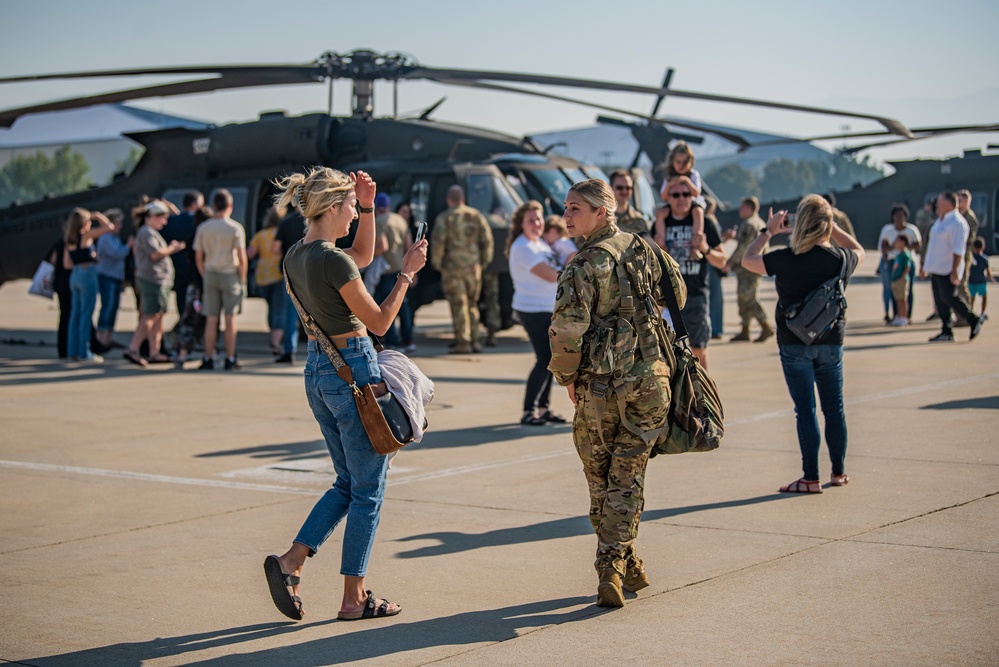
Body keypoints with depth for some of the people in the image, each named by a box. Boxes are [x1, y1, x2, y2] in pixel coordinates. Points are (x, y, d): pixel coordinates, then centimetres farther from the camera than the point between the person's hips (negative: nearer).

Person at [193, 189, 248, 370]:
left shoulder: (203, 228, 2)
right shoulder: (235, 228, -6)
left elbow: (198, 258, 4)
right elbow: (242, 258, -9)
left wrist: (205, 276, 15)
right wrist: (242, 279, 1)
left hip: (210, 274, 2)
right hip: (230, 274, -2)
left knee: (211, 319, 5)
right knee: (230, 318, 3)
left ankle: (208, 359, 6)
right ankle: (230, 359, 4)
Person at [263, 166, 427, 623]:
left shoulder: (296, 256, 6)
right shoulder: (333, 261, -20)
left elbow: (364, 255, 22)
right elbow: (380, 322, -12)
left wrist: (368, 206, 11)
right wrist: (407, 273, -6)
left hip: (317, 370, 9)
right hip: (354, 371, -9)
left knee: (348, 482, 19)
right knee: (368, 490, 4)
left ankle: (291, 561, 5)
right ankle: (354, 598, 9)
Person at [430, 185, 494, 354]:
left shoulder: (444, 218, -5)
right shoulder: (477, 216, 7)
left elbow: (437, 242, -13)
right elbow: (487, 240, 3)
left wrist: (436, 263, -1)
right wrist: (484, 261, 13)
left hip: (452, 267, -4)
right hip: (473, 267, 4)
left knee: (458, 306, -2)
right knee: (472, 304, 15)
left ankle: (462, 342, -5)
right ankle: (474, 341, 14)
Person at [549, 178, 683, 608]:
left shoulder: (583, 265, -13)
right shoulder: (643, 249, 5)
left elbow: (566, 332, -19)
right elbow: (677, 296, 18)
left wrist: (567, 378, -3)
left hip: (600, 385, -4)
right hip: (651, 376, 4)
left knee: (600, 481, 12)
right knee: (627, 479, 8)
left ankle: (628, 565, 16)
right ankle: (614, 568, -2)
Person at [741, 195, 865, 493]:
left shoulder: (786, 259, -15)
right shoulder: (840, 259, -5)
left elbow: (748, 260, 1)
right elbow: (859, 251, 20)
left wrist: (769, 231, 11)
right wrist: (833, 227, 17)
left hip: (795, 345, -3)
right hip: (831, 342, 3)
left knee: (805, 410, -1)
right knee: (834, 407, 13)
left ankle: (811, 478, 0)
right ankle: (839, 472, 23)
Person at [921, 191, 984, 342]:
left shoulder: (957, 223, -13)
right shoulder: (940, 221, 17)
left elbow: (958, 250, -19)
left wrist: (955, 270, -25)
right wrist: (925, 265, 25)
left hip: (948, 271, -9)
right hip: (936, 269, 9)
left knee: (948, 297, -14)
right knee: (940, 301, 6)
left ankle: (974, 321, -1)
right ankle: (946, 332, 9)